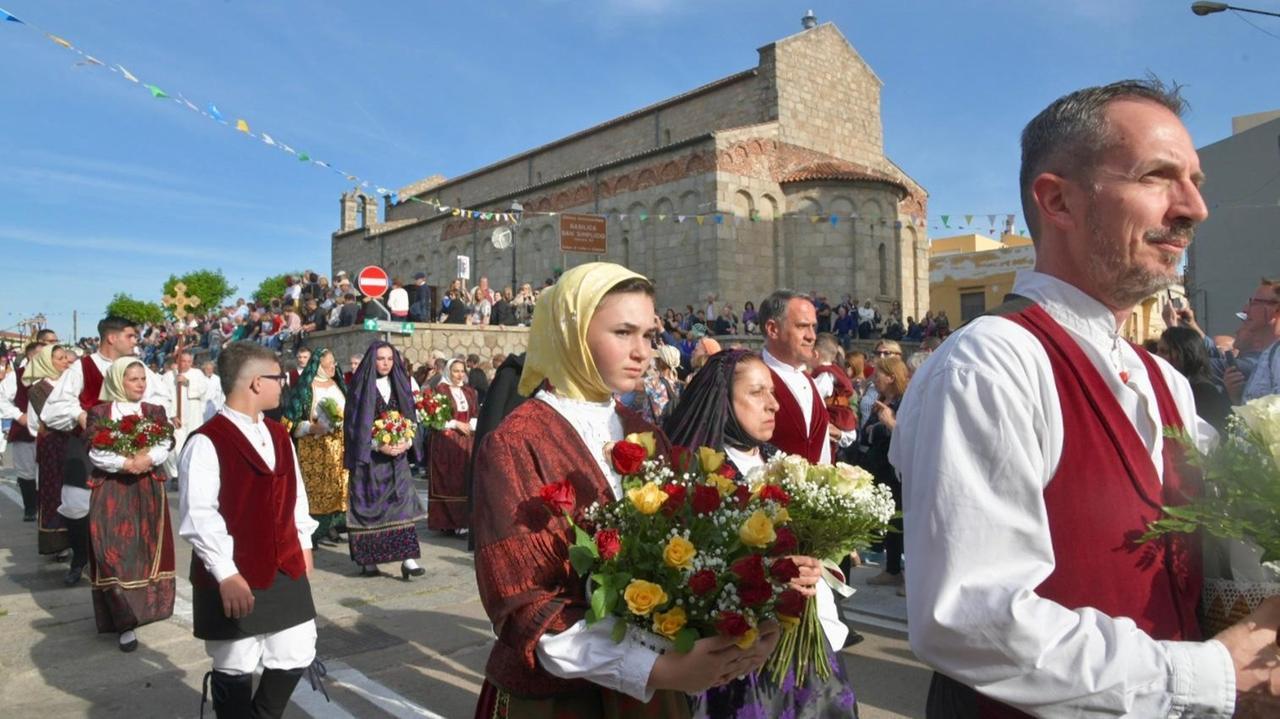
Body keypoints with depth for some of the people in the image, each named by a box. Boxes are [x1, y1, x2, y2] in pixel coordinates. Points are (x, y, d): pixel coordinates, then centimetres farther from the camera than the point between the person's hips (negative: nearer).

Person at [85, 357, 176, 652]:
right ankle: (125, 621, -4)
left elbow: (167, 445, -3)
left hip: (147, 489, 3)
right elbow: (94, 452, -7)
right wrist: (125, 463, -20)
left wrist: (147, 459, -21)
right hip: (110, 490, -2)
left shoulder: (155, 412, 9)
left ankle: (141, 605, 22)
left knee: (145, 548, 6)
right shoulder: (99, 412, 1)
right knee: (113, 551, -6)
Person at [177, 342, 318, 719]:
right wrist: (226, 574, -22)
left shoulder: (278, 436, 9)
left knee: (295, 658, 13)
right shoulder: (206, 442, -16)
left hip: (285, 570, 7)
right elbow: (198, 517, -21)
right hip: (232, 579, -7)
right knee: (235, 671, 10)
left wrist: (303, 544, 15)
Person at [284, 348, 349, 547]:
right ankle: (316, 530, -3)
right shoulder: (306, 388, -4)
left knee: (338, 484, 3)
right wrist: (312, 428, -21)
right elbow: (294, 421, -8)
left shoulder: (337, 385, 14)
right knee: (317, 487, -6)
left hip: (338, 446, 5)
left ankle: (332, 526, 10)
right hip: (315, 447, -5)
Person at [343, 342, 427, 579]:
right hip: (368, 456, -3)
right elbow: (354, 423, -7)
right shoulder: (361, 387, -3)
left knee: (402, 500, -7)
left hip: (396, 453, 3)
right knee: (368, 504, 1)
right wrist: (379, 446, -16)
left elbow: (410, 416, 12)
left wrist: (406, 442, -6)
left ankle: (408, 558, -11)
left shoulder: (400, 385, 10)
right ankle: (368, 560, 11)